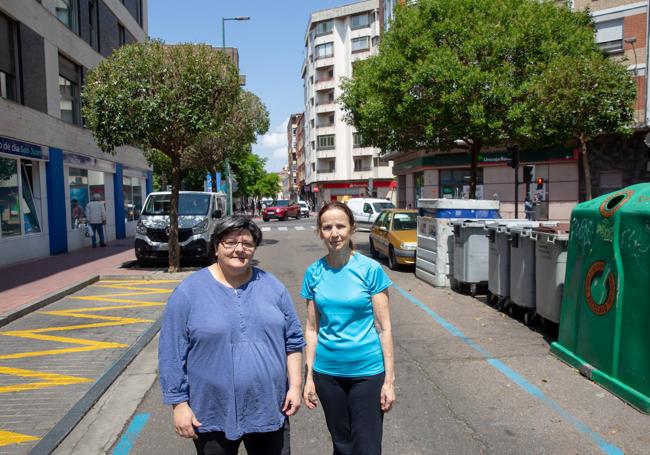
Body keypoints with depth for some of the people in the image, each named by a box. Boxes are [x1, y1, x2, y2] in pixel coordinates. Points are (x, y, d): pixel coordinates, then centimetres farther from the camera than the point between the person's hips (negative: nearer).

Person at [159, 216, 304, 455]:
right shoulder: (189, 291, -8)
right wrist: (179, 403, -7)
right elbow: (172, 353, -7)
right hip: (213, 416, -2)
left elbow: (293, 340, 6)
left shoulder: (272, 286, 1)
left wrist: (295, 385, 2)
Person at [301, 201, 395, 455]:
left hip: (367, 371, -3)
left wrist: (389, 379, -8)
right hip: (327, 372, 3)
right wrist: (309, 377, 4)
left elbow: (383, 327, -7)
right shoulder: (314, 273, -1)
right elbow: (312, 328, 5)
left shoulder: (370, 269, -10)